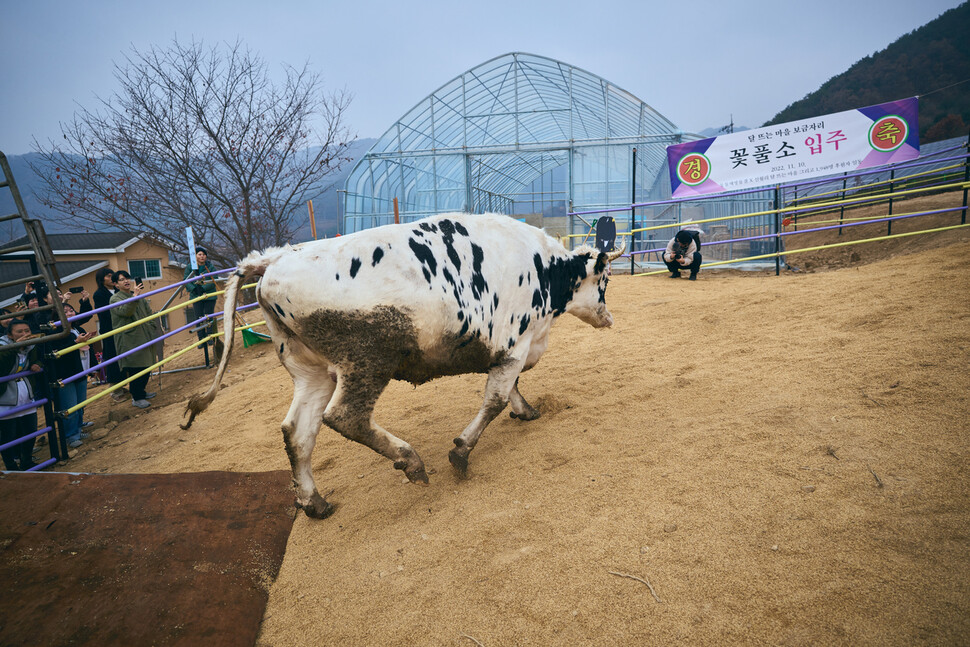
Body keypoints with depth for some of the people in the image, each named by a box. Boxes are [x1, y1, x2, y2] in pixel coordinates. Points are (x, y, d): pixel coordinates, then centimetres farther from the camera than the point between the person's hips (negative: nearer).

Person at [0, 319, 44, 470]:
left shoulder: (31, 348, 3)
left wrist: (37, 365, 3)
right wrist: (15, 346, -43)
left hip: (27, 399, 6)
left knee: (30, 432, 16)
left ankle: (27, 462, 36)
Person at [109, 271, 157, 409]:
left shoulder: (139, 296, 14)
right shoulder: (115, 299, -7)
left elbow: (148, 312, 24)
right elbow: (124, 311, -25)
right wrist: (134, 296, -34)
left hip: (143, 338, 7)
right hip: (129, 341, -7)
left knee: (145, 368, 13)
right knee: (135, 369, -5)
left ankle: (141, 392, 30)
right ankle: (136, 399, 4)